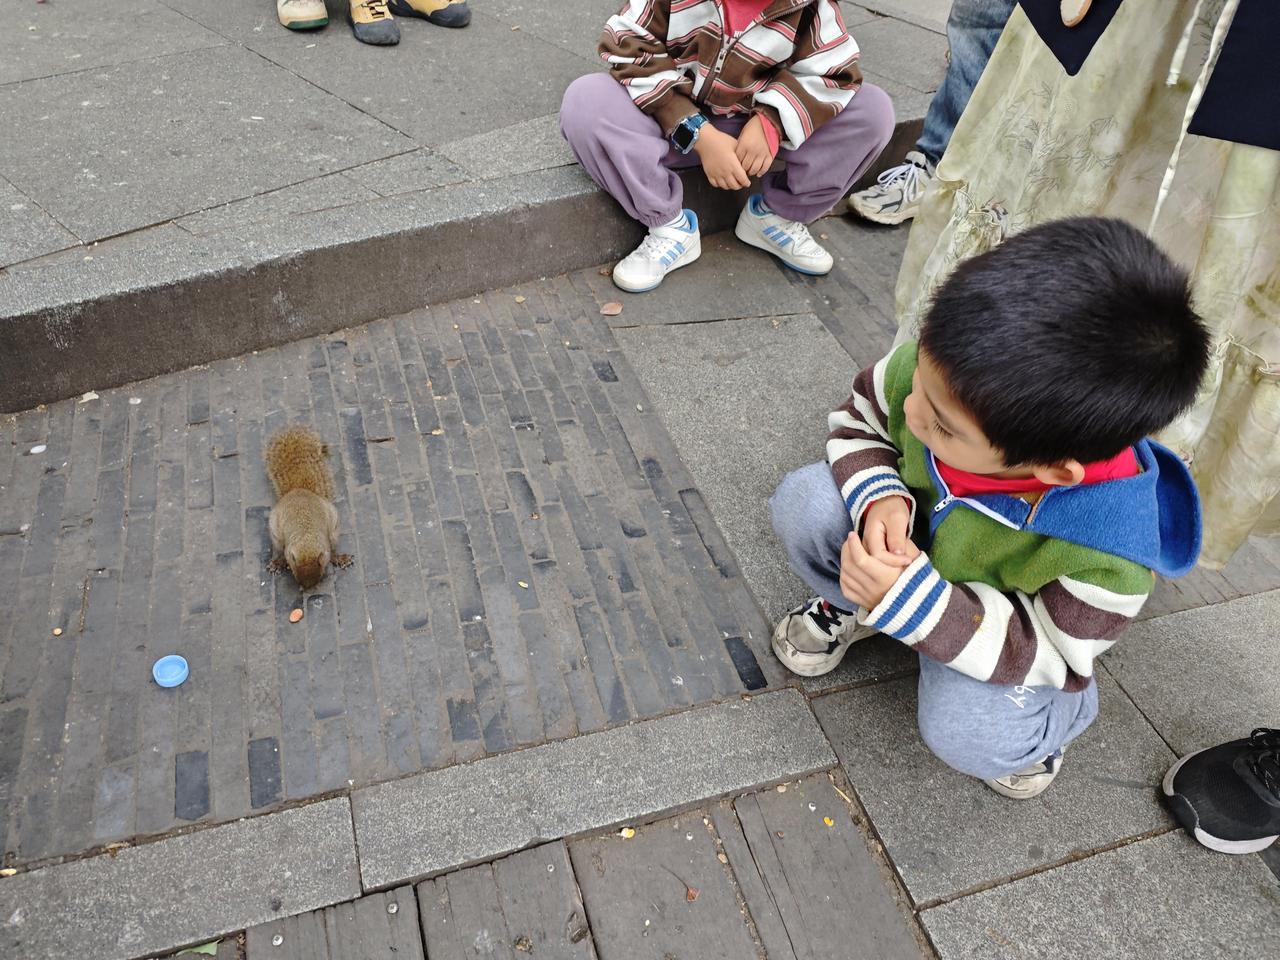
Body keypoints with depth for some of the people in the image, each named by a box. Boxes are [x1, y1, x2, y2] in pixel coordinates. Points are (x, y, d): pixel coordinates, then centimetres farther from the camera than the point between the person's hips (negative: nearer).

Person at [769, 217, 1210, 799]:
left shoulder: (1109, 553, -38)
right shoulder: (941, 370, -32)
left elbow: (1042, 648, -23)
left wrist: (911, 599, -40)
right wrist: (880, 495, -33)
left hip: (1013, 629, -3)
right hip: (908, 539, 3)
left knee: (969, 735, -27)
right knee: (805, 502, -23)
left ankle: (1064, 710, 10)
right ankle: (853, 604, 11)